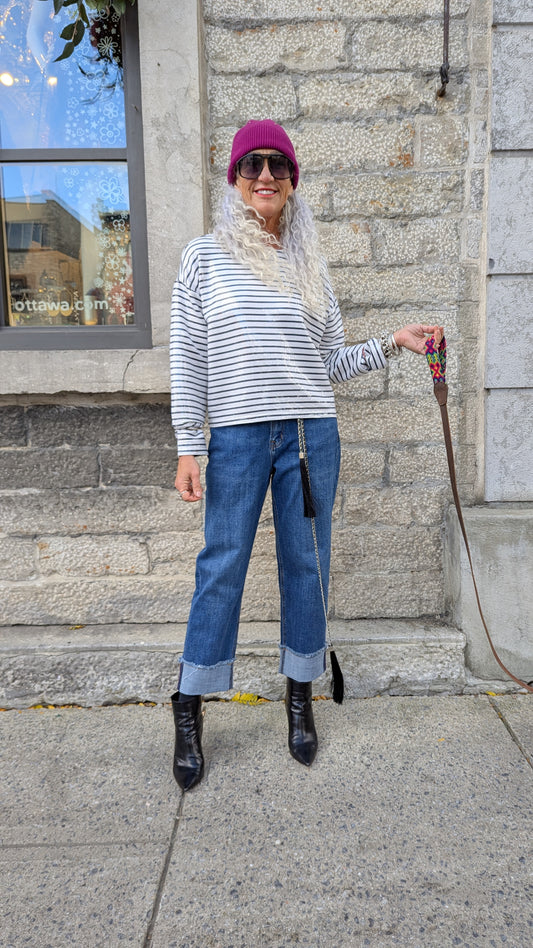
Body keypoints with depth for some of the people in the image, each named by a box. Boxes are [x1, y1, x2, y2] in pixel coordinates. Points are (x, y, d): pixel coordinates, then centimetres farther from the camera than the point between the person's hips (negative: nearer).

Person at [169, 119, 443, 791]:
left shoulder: (309, 266, 13)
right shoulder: (204, 257, 5)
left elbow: (332, 363, 15)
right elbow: (186, 358, 0)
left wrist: (392, 343, 1)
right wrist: (187, 447, -6)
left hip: (311, 434, 3)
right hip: (237, 436, -2)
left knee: (306, 564, 8)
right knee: (221, 566, 1)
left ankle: (300, 696, 27)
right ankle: (189, 712, 18)